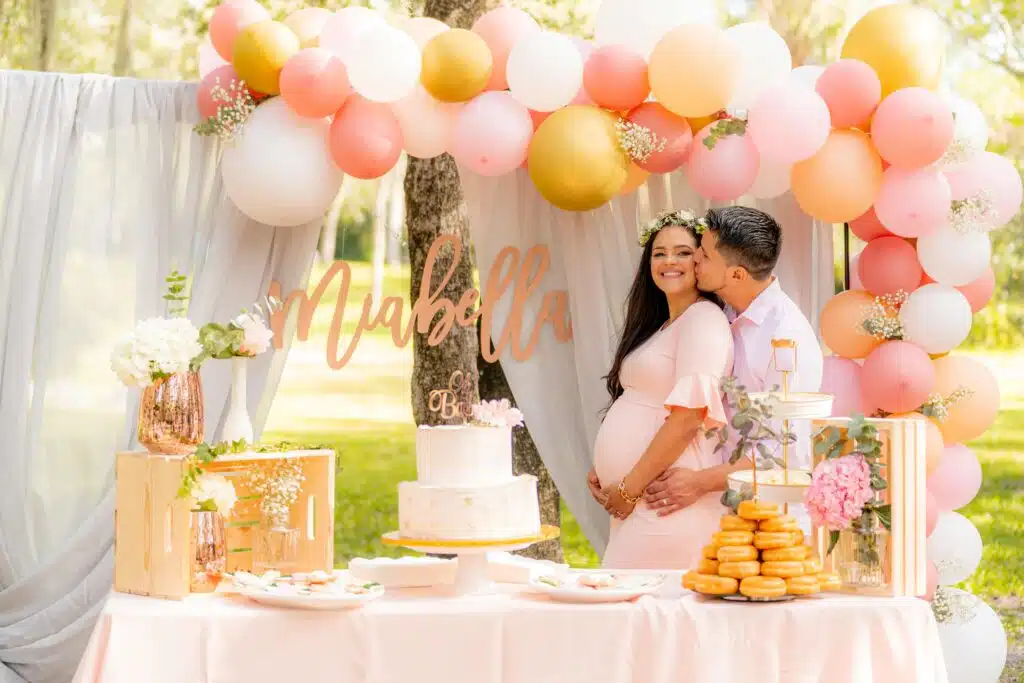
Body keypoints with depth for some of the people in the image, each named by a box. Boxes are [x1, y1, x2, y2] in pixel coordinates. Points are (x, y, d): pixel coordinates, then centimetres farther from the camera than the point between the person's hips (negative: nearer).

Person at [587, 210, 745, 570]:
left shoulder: (704, 320, -8)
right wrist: (600, 470, 8)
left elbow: (688, 416, -17)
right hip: (633, 504, 9)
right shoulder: (660, 327, 21)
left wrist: (629, 488, -14)